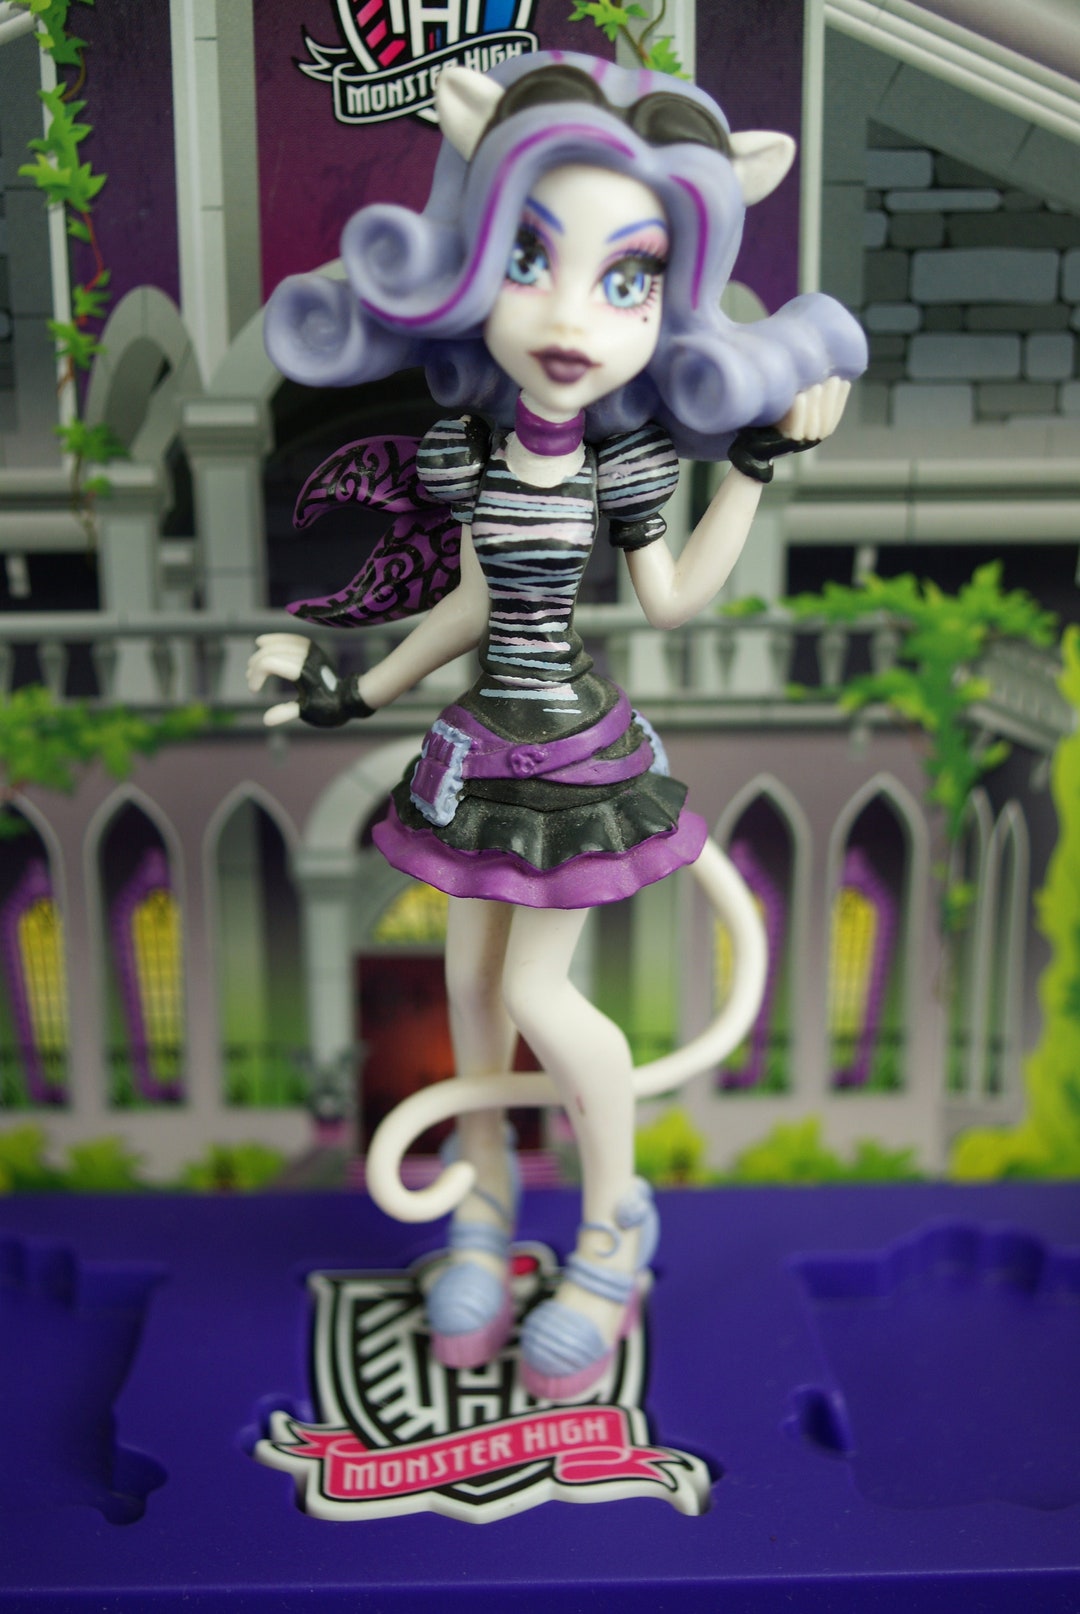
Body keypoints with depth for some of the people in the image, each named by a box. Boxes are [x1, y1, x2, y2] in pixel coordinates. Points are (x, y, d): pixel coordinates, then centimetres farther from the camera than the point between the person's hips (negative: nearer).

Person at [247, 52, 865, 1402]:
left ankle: (614, 1227, 22)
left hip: (578, 754, -3)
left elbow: (672, 601, -1)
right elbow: (472, 602, 3)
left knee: (537, 993, -2)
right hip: (483, 749, 4)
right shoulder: (466, 443, -6)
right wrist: (360, 692, 8)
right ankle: (484, 1196, 37)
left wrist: (756, 465, -4)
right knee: (472, 972, 13)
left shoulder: (620, 462, -12)